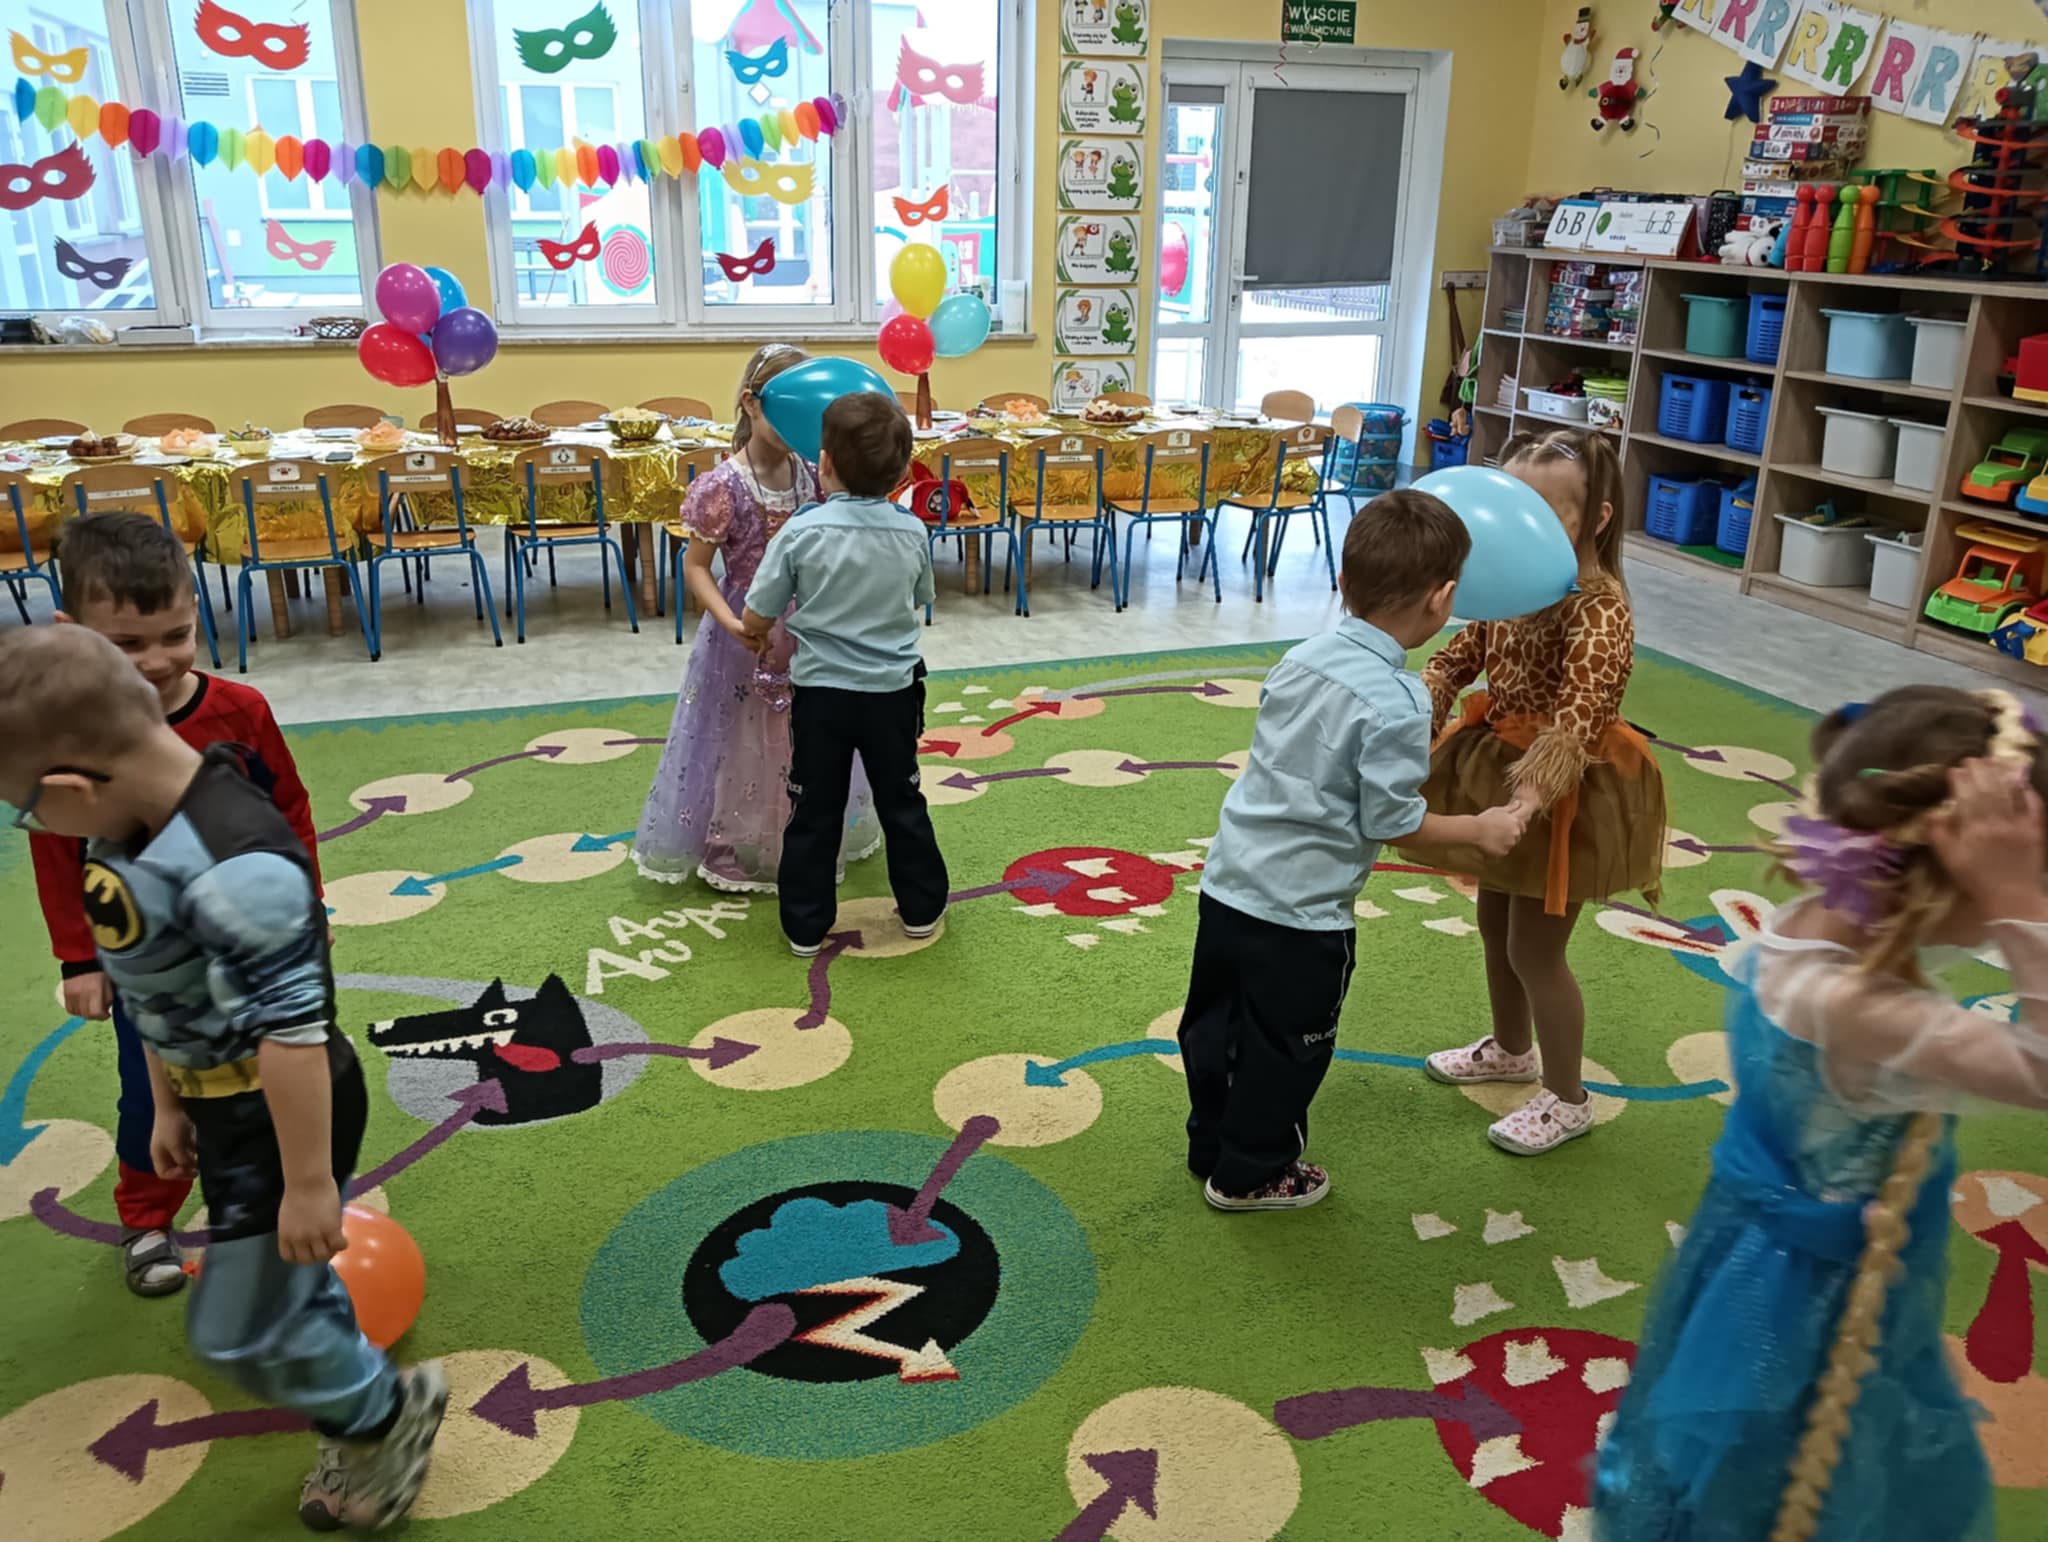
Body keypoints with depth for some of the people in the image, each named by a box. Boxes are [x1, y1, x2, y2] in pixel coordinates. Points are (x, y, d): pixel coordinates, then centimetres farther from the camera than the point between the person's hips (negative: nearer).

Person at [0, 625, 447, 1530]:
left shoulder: (234, 869, -33)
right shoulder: (134, 835, -2)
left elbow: (292, 1032, -30)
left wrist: (307, 1181, -24)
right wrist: (169, 1107, 19)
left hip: (288, 1112, -9)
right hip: (221, 1106, 10)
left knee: (238, 1332, 2)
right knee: (290, 1284, 24)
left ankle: (387, 1410, 28)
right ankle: (363, 1436, 45)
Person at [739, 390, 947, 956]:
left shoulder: (802, 532, -15)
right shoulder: (912, 533, -7)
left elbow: (756, 619, -8)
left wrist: (764, 634, 14)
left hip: (821, 692, -2)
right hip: (893, 691, 2)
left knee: (814, 813, 11)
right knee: (901, 802, 18)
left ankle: (805, 927, 20)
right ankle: (921, 908, 30)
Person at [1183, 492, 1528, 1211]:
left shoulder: (1301, 657, 0)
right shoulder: (1397, 703, -21)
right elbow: (1390, 819, -17)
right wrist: (1480, 828, -2)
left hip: (1229, 883, 7)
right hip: (1300, 913, -7)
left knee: (1216, 1021, 22)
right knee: (1286, 1048, 14)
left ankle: (1212, 1143, 43)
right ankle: (1251, 1174, 32)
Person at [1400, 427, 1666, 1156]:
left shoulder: (1598, 609, -26)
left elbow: (1581, 712, -37)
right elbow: (1458, 656, 5)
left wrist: (1531, 791, -49)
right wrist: (1420, 716, -14)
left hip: (1562, 793, -8)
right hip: (1500, 762, 8)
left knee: (1534, 949, 3)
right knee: (1495, 923, 23)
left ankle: (1566, 1098, 24)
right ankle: (1510, 1048, 47)